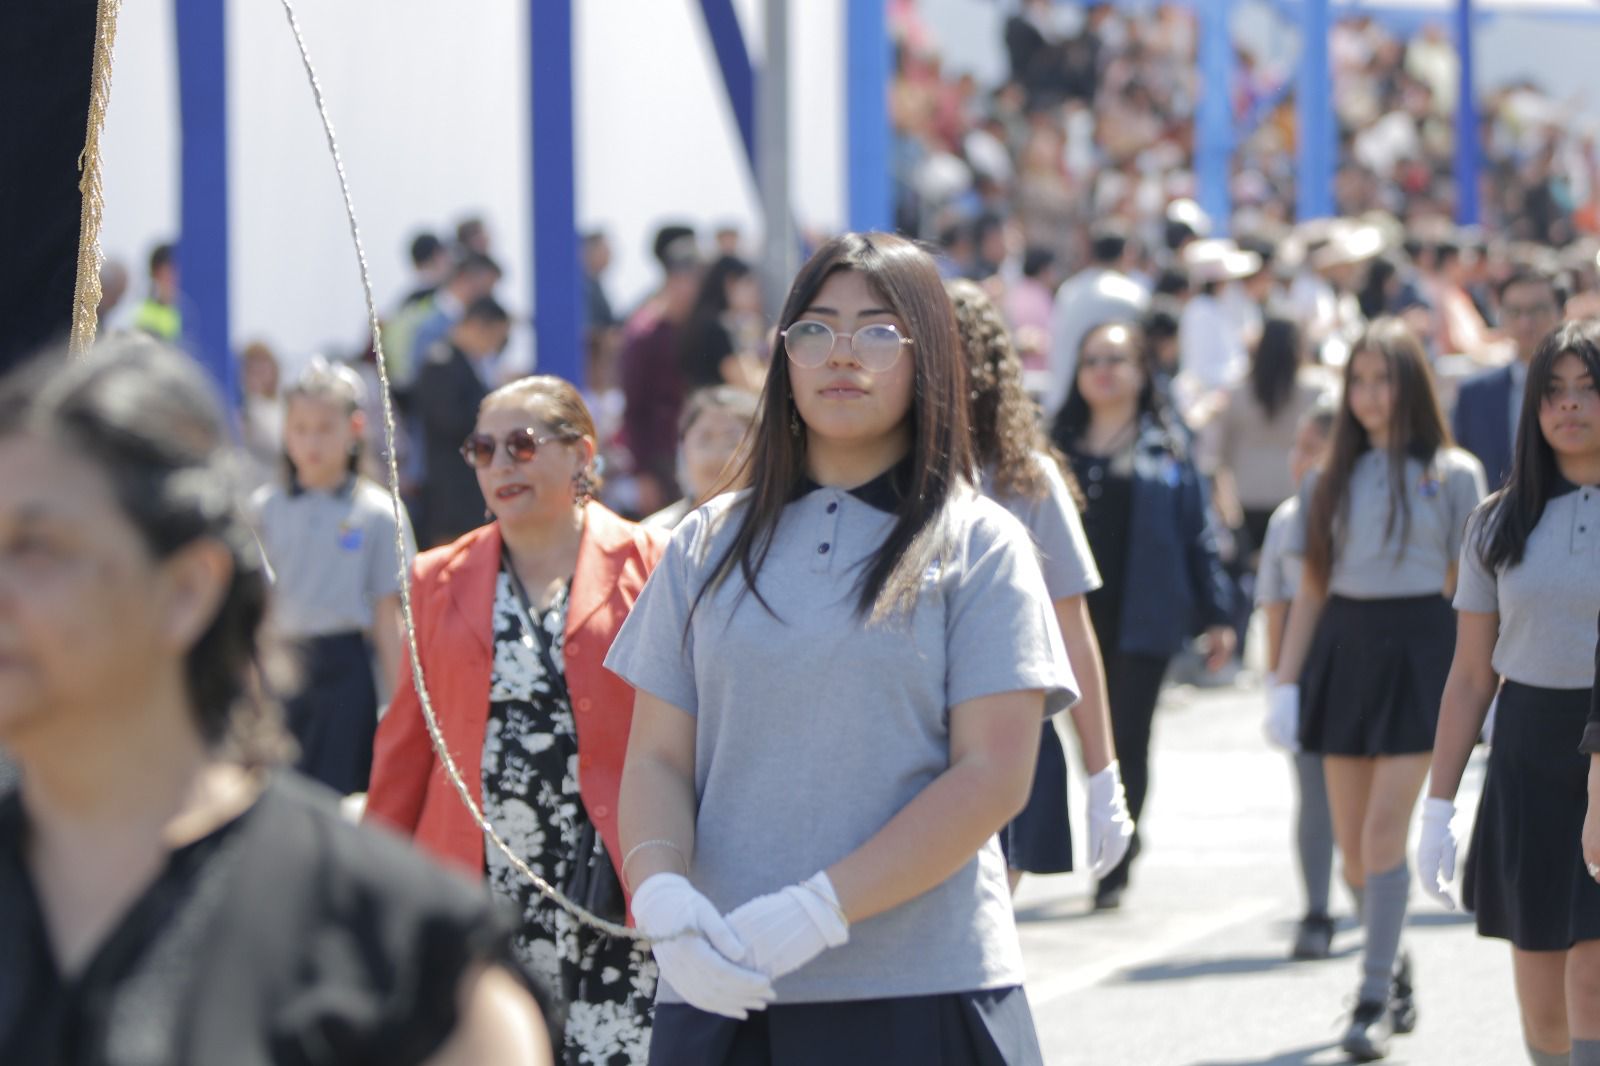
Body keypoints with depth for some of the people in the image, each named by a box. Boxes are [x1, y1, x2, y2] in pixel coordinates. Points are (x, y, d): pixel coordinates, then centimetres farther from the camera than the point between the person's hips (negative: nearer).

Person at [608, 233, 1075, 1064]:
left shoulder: (978, 548, 2)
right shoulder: (710, 544, 12)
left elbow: (993, 776, -7)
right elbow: (657, 757, 8)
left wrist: (818, 910, -17)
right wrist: (660, 893, -14)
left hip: (921, 995, -2)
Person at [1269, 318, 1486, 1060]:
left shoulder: (1451, 474, 1)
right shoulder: (1333, 479, 11)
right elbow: (1311, 589, 13)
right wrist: (1286, 680, 7)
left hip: (1418, 645, -4)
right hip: (1344, 646, 4)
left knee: (1385, 829, -12)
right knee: (1351, 841, 6)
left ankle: (1376, 999, -9)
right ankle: (1396, 978, 22)